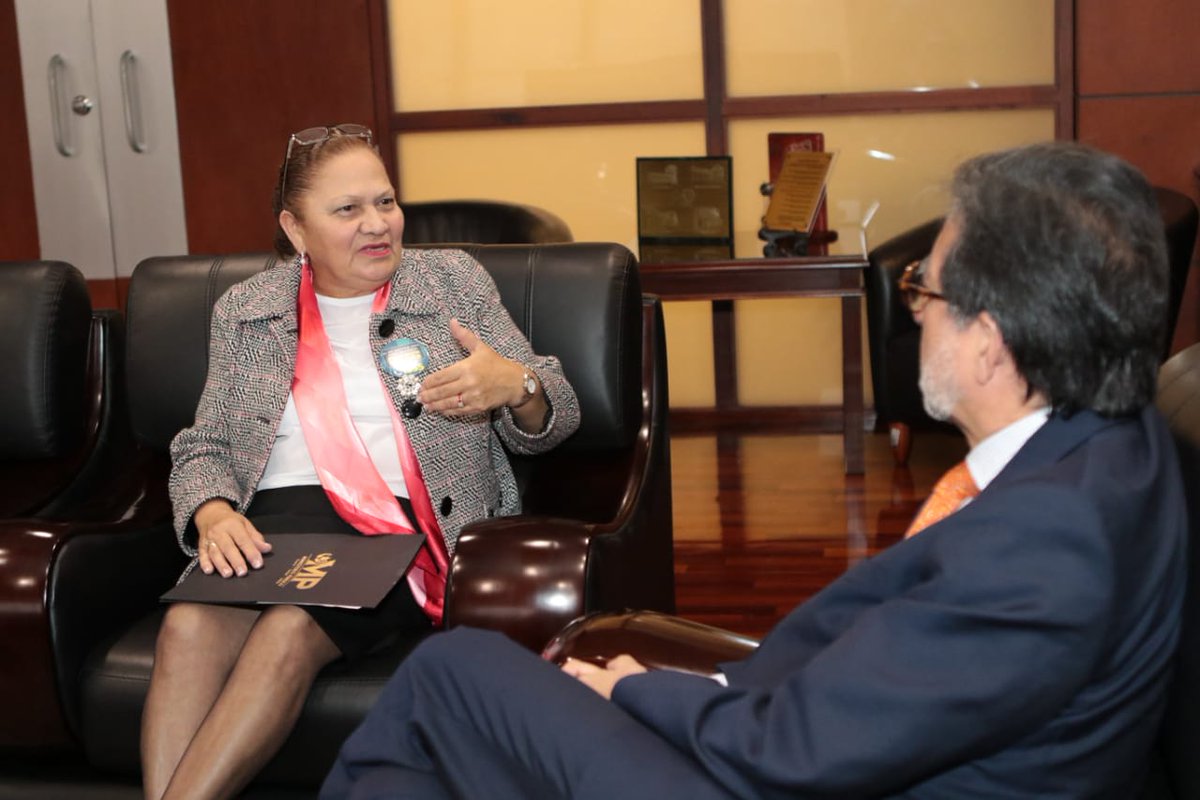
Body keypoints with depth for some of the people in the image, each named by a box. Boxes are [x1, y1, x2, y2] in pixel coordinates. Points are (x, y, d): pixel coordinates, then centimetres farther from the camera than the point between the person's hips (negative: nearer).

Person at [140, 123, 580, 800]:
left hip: (410, 517, -2)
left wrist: (515, 386, -17)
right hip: (277, 519, 2)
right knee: (190, 624, -30)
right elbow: (204, 448, 14)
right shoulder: (244, 311, 15)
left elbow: (554, 419, 8)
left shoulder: (455, 279, 10)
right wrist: (214, 514, -10)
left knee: (292, 629, -31)